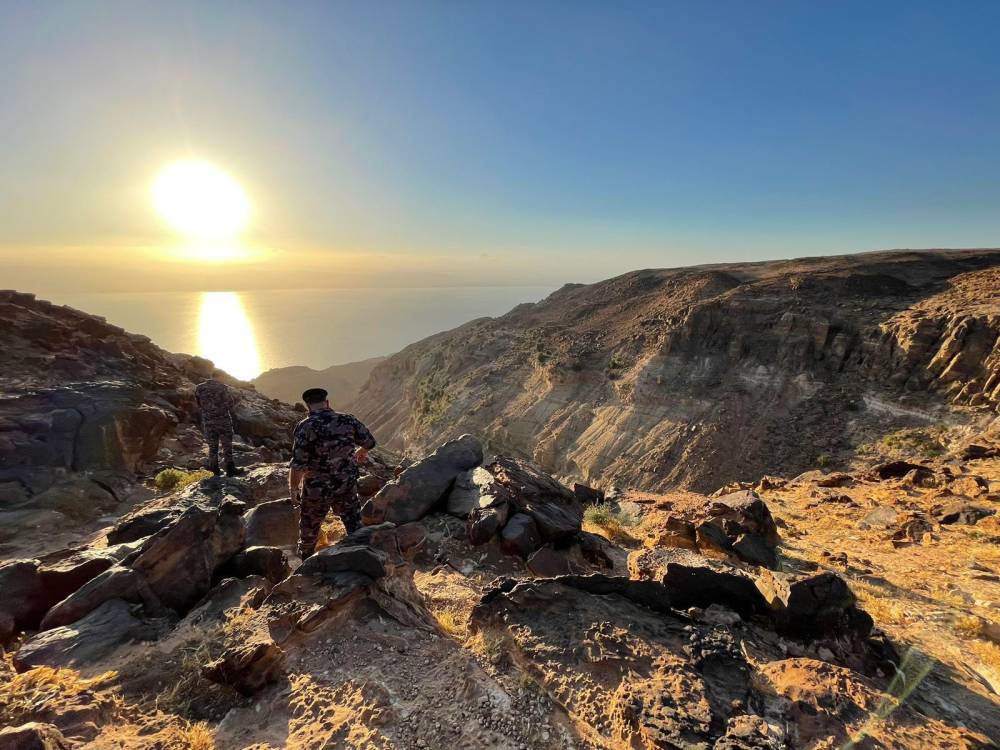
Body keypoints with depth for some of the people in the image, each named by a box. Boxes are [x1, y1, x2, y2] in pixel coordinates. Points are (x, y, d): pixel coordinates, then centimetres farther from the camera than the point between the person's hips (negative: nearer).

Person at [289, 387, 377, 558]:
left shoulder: (305, 426, -15)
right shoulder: (347, 420, -5)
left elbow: (298, 464, -19)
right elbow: (369, 442, 8)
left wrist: (293, 489, -3)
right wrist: (360, 452, 30)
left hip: (317, 490, -1)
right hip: (347, 486, 1)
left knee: (309, 529, 23)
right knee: (355, 527, 15)